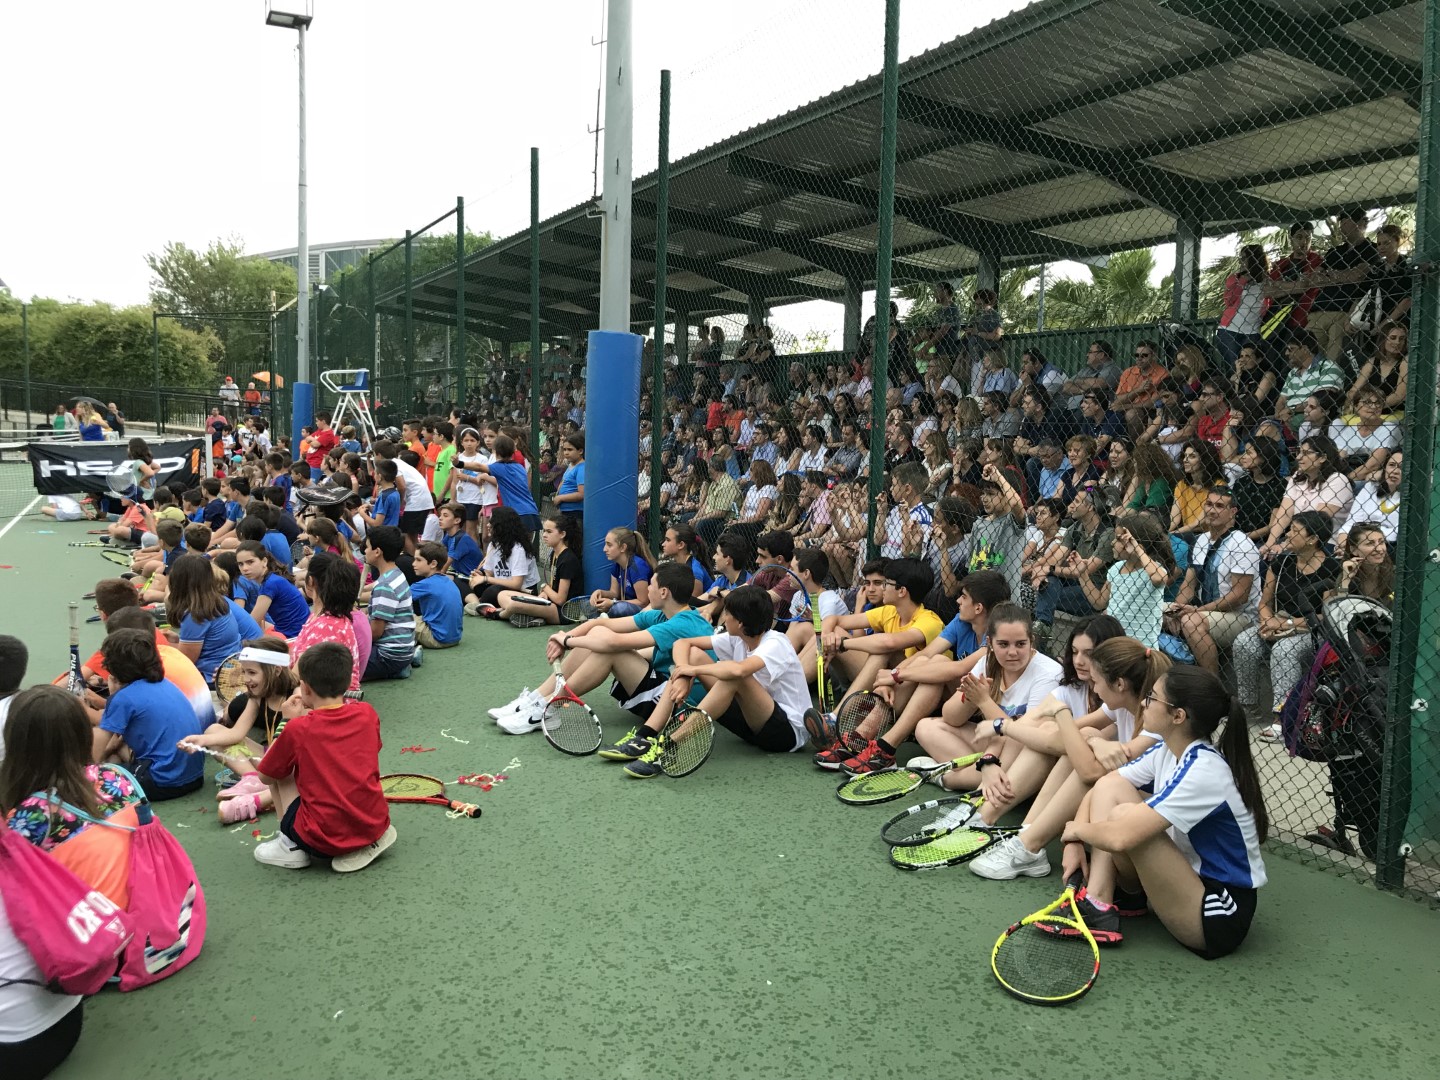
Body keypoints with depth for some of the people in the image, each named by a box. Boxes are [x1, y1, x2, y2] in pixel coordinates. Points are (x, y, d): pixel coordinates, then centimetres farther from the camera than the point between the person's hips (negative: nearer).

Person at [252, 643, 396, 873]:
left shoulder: (298, 729, -10)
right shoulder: (367, 714, 0)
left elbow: (266, 776, 7)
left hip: (323, 841, -3)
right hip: (375, 826, 3)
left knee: (280, 768, 13)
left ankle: (292, 846, 8)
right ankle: (368, 843, 13)